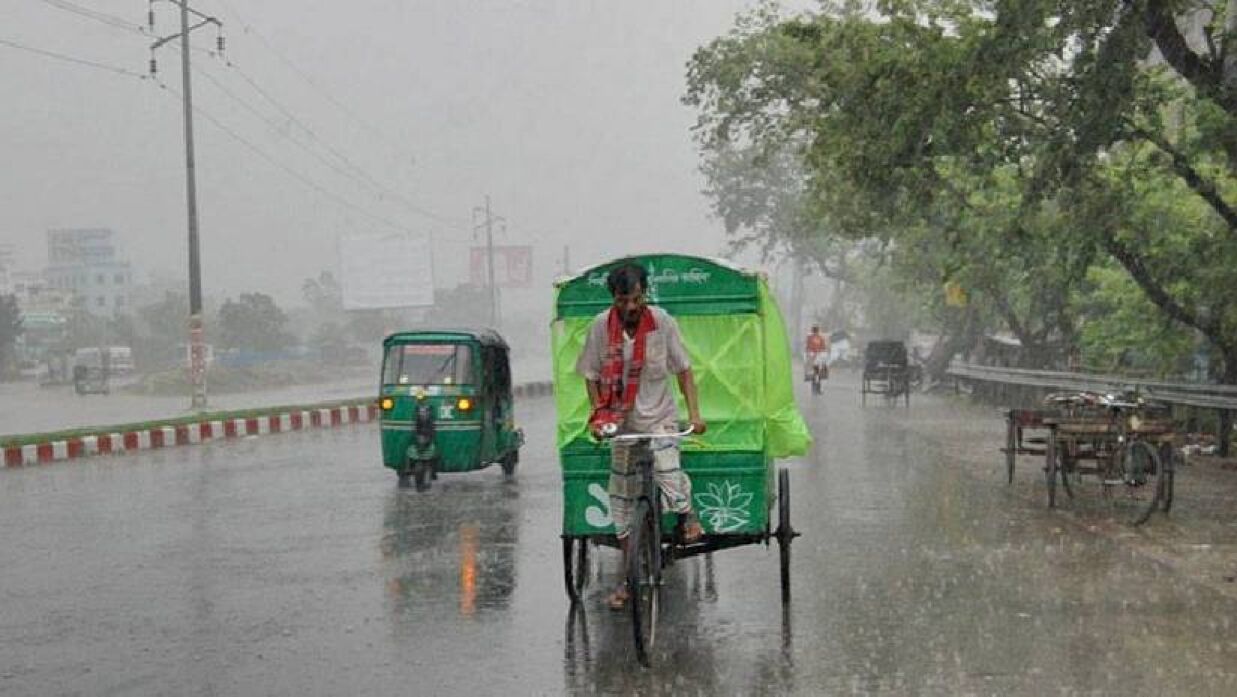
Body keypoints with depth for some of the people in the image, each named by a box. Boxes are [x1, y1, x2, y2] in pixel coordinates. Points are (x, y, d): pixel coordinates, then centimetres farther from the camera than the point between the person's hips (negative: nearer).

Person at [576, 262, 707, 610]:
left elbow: (683, 370, -4)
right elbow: (592, 376, 2)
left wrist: (694, 414, -11)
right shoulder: (601, 326, -8)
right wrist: (598, 414, -9)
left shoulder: (663, 322, -10)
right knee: (623, 502, 6)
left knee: (669, 478, -23)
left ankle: (689, 516, 13)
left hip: (660, 417, -2)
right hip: (621, 422, 2)